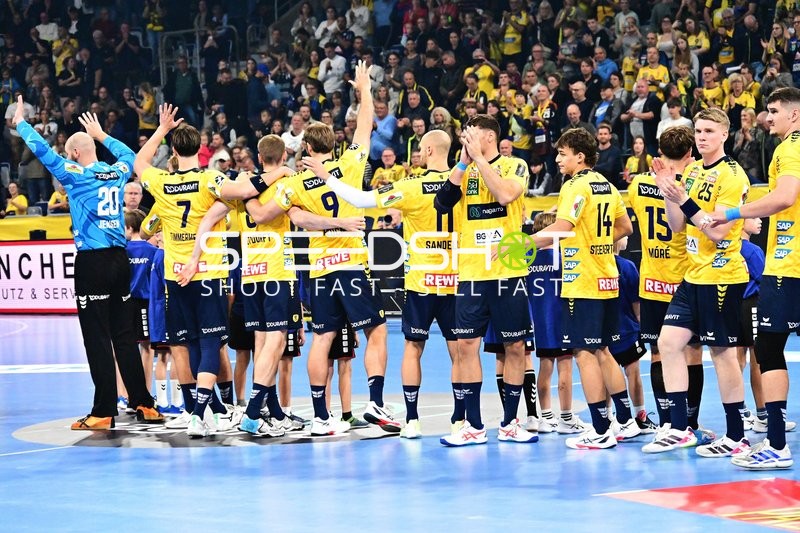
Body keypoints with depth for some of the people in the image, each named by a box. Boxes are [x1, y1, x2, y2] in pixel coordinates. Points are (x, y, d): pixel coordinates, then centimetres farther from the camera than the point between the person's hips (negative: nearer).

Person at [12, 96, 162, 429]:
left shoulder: (76, 174, -7)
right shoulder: (117, 172, 9)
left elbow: (42, 150, -2)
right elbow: (129, 154, 31)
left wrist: (21, 123, 14)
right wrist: (101, 134, 43)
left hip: (92, 262, -6)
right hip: (119, 260, 6)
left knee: (97, 339, -4)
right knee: (125, 336, 11)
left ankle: (104, 412, -4)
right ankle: (144, 404, 14)